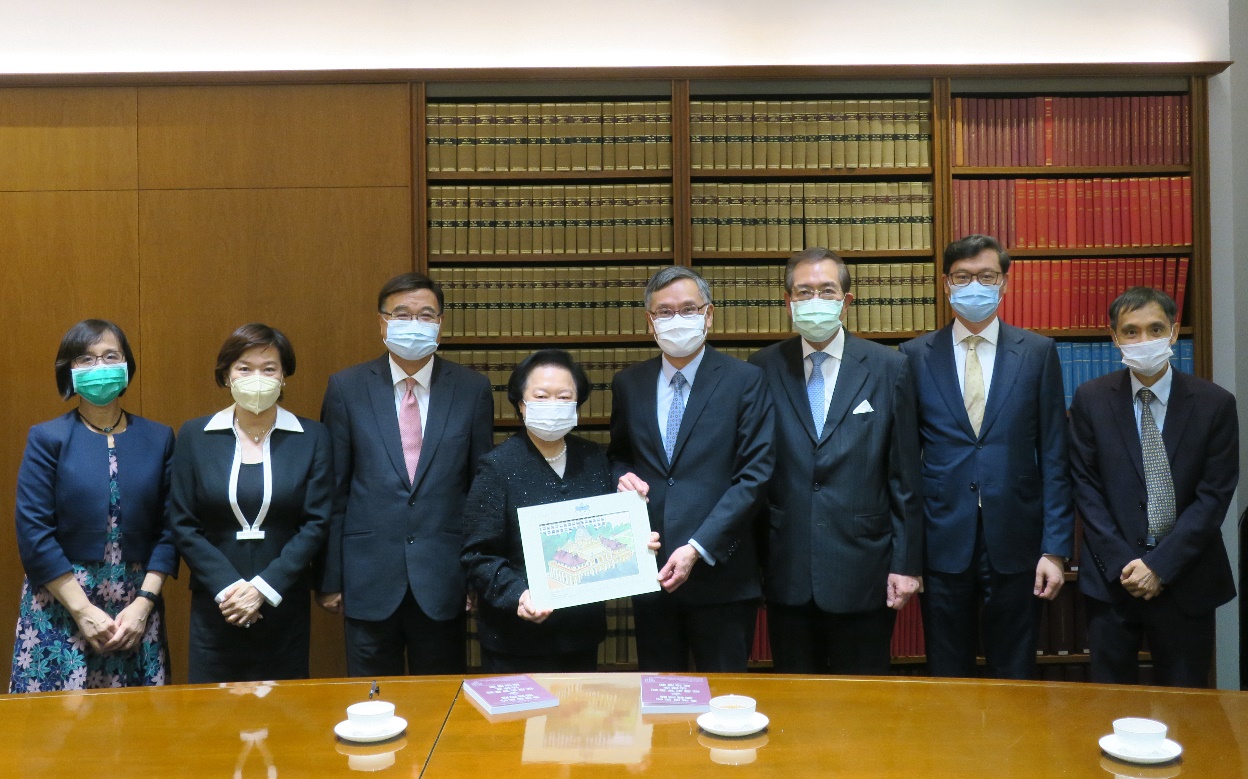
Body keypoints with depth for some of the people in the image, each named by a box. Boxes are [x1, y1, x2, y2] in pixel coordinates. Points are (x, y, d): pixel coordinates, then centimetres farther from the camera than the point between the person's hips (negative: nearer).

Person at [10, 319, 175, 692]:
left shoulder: (158, 439, 5)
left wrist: (144, 603, -7)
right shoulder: (47, 438, -2)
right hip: (61, 610, -2)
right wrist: (84, 611, -11)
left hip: (136, 610, 2)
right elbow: (34, 534, -7)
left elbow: (167, 530, 3)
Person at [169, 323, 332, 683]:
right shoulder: (194, 436, 3)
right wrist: (227, 587, -11)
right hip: (215, 608, 1)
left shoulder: (313, 437, 0)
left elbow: (316, 524, -4)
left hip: (285, 608, 0)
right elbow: (183, 524, 1)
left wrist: (263, 587, -12)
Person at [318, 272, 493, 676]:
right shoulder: (347, 388, -1)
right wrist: (329, 579, 1)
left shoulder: (473, 389, 0)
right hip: (369, 578, 0)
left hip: (444, 580, 1)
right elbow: (334, 491, 1)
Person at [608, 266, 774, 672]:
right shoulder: (628, 384, 8)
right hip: (650, 570, 3)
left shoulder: (745, 380, -4)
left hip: (720, 572, -3)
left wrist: (698, 548, -16)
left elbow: (755, 474, -9)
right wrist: (623, 477, -4)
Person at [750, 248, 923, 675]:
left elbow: (905, 476, 0)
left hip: (863, 571, -1)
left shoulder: (890, 368, -1)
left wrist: (906, 564, -2)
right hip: (787, 573, 1)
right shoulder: (764, 368, 2)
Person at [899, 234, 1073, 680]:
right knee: (947, 681, 11)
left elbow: (1053, 459, 1)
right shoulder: (916, 355, 3)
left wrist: (1056, 548, -4)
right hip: (942, 543, 0)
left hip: (1014, 545, 0)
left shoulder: (1038, 353, 3)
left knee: (1014, 680, 11)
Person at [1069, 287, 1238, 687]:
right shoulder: (1091, 399, -1)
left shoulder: (1215, 403, -3)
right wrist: (1122, 563, -9)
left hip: (1185, 578, 0)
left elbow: (1214, 496, -6)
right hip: (1112, 576, 0)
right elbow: (1086, 488, -1)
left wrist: (1160, 565, -12)